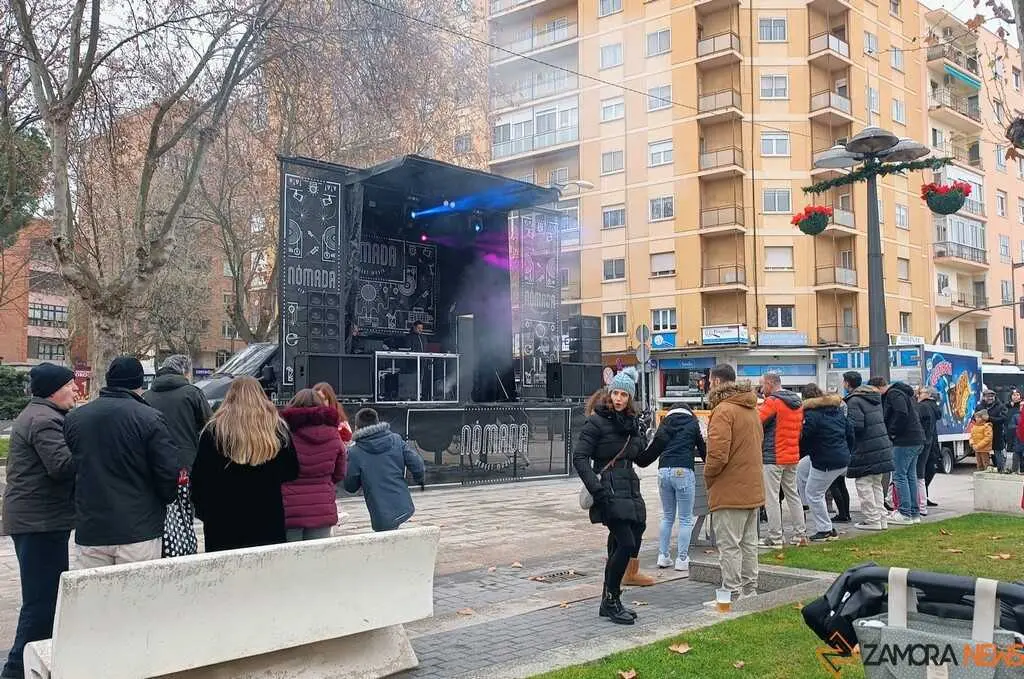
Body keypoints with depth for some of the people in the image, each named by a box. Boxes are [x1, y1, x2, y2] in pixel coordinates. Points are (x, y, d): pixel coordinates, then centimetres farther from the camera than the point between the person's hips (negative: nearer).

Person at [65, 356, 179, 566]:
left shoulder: (73, 418, 6)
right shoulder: (150, 418, -10)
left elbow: (72, 467, 13)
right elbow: (170, 471, -11)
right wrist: (164, 500, 8)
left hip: (90, 532, 4)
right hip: (139, 532, -4)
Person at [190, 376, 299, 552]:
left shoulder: (213, 431, -7)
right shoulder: (278, 428, -2)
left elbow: (199, 480, -4)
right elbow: (292, 473, 7)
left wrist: (203, 511, 9)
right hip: (269, 523, 2)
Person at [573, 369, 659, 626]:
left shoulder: (631, 423, 15)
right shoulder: (596, 422, -6)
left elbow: (642, 459, 21)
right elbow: (579, 457, -12)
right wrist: (596, 488, -20)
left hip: (630, 490, 7)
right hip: (610, 492, -7)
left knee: (618, 546, 8)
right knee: (627, 543, -15)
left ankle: (609, 603, 19)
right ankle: (610, 601, -3)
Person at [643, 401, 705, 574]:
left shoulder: (665, 423, 18)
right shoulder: (692, 423, 12)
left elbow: (654, 448, 14)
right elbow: (702, 447, 20)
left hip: (663, 471, 4)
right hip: (683, 471, -4)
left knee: (667, 516, 17)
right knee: (686, 519, 4)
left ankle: (663, 556, 15)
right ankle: (682, 559, 3)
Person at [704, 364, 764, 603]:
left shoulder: (723, 410, -17)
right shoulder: (751, 409, 14)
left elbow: (718, 454, -25)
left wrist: (708, 478, -7)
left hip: (730, 491, -9)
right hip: (753, 489, 9)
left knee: (729, 546, -3)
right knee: (749, 543, 17)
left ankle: (733, 595, 0)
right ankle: (749, 591, 25)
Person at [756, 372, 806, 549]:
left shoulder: (773, 402, -13)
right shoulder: (797, 403, 13)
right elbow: (800, 429, 18)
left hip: (773, 457, -8)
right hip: (793, 456, 8)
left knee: (771, 498, -2)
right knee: (792, 494, 15)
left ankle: (775, 537, -1)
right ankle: (800, 534, 18)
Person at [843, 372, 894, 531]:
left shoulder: (854, 400, -14)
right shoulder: (875, 397, 14)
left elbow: (856, 425, -23)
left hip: (866, 449, -9)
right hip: (882, 446, 9)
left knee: (864, 484, -1)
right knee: (876, 484, 16)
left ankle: (872, 520, -2)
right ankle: (881, 518, 18)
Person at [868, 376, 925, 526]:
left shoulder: (893, 394, -12)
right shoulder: (903, 393, 21)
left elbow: (902, 414, -25)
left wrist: (893, 432, -13)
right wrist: (893, 432, 14)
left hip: (904, 441, -10)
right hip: (917, 440, 10)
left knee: (899, 476, -6)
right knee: (910, 476, 13)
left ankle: (905, 514, -5)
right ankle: (914, 513, 18)